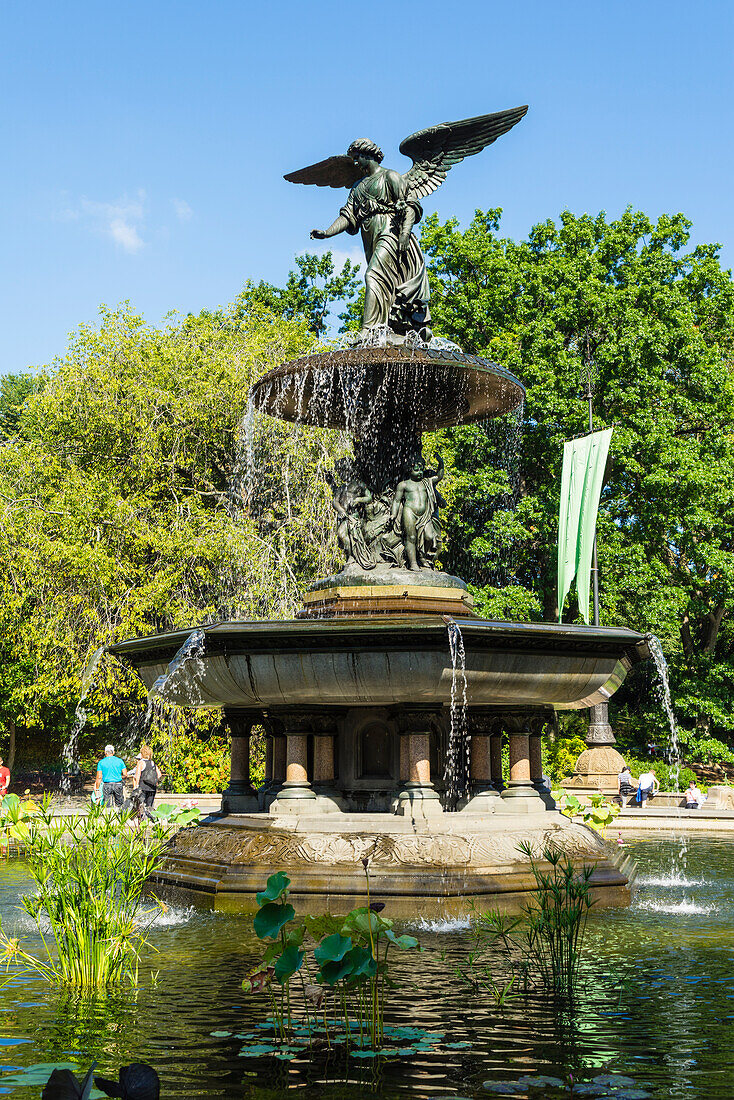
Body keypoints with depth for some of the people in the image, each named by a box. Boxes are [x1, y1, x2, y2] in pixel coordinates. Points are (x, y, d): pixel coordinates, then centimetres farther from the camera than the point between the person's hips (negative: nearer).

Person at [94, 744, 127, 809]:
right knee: (119, 804, 11)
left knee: (107, 805, 1)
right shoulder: (120, 761, 4)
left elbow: (99, 777, -4)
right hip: (118, 784, 1)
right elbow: (125, 775, 2)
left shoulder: (101, 762, 1)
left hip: (107, 785, -1)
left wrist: (97, 789, 1)